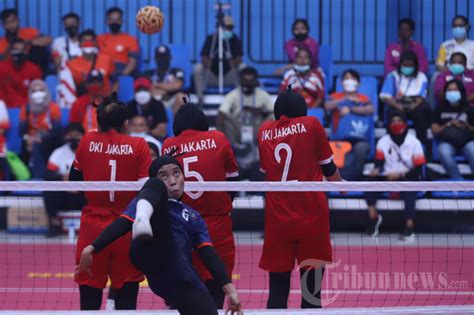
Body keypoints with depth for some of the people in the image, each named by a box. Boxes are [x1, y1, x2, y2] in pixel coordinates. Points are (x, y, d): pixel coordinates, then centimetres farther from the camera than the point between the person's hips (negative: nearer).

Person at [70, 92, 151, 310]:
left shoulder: (87, 141, 0)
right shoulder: (138, 146, -5)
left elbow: (74, 181, 11)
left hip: (92, 229, 1)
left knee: (89, 302, 5)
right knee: (126, 302, 5)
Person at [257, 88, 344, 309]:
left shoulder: (264, 131, 8)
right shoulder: (311, 125, 0)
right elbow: (328, 168, 6)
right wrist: (341, 184, 26)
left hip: (277, 219, 2)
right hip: (312, 216, -2)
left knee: (277, 289, 5)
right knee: (312, 289, 2)